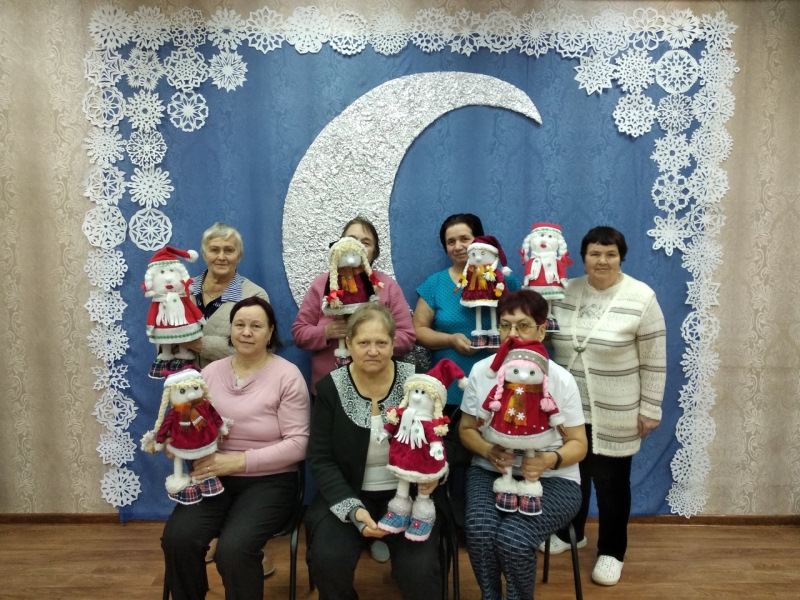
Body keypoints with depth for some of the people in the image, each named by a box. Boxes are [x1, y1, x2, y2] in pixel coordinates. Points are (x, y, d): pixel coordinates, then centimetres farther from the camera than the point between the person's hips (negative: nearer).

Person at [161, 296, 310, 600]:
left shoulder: (287, 375, -8)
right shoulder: (211, 372, 7)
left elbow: (297, 444, -12)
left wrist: (238, 461, -19)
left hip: (268, 481, -4)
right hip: (214, 478, 4)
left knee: (233, 549, -27)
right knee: (177, 538, -20)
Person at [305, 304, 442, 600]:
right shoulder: (330, 387, -7)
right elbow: (321, 460, -7)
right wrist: (353, 509, -19)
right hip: (347, 494, 1)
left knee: (420, 569, -21)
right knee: (328, 559, -22)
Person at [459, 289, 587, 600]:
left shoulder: (560, 379, -8)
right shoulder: (481, 371, -2)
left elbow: (578, 444, -1)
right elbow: (466, 429, 7)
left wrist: (550, 460, -23)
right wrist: (488, 451, -15)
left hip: (551, 479, -2)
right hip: (490, 471, 2)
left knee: (512, 538, -27)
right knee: (479, 531, -27)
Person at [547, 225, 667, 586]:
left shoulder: (642, 299, -12)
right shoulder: (564, 292, -1)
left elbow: (654, 362, -9)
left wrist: (650, 408, -8)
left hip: (614, 415, -4)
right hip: (569, 408, 4)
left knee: (610, 482, 10)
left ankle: (611, 552, 30)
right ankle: (571, 532, 42)